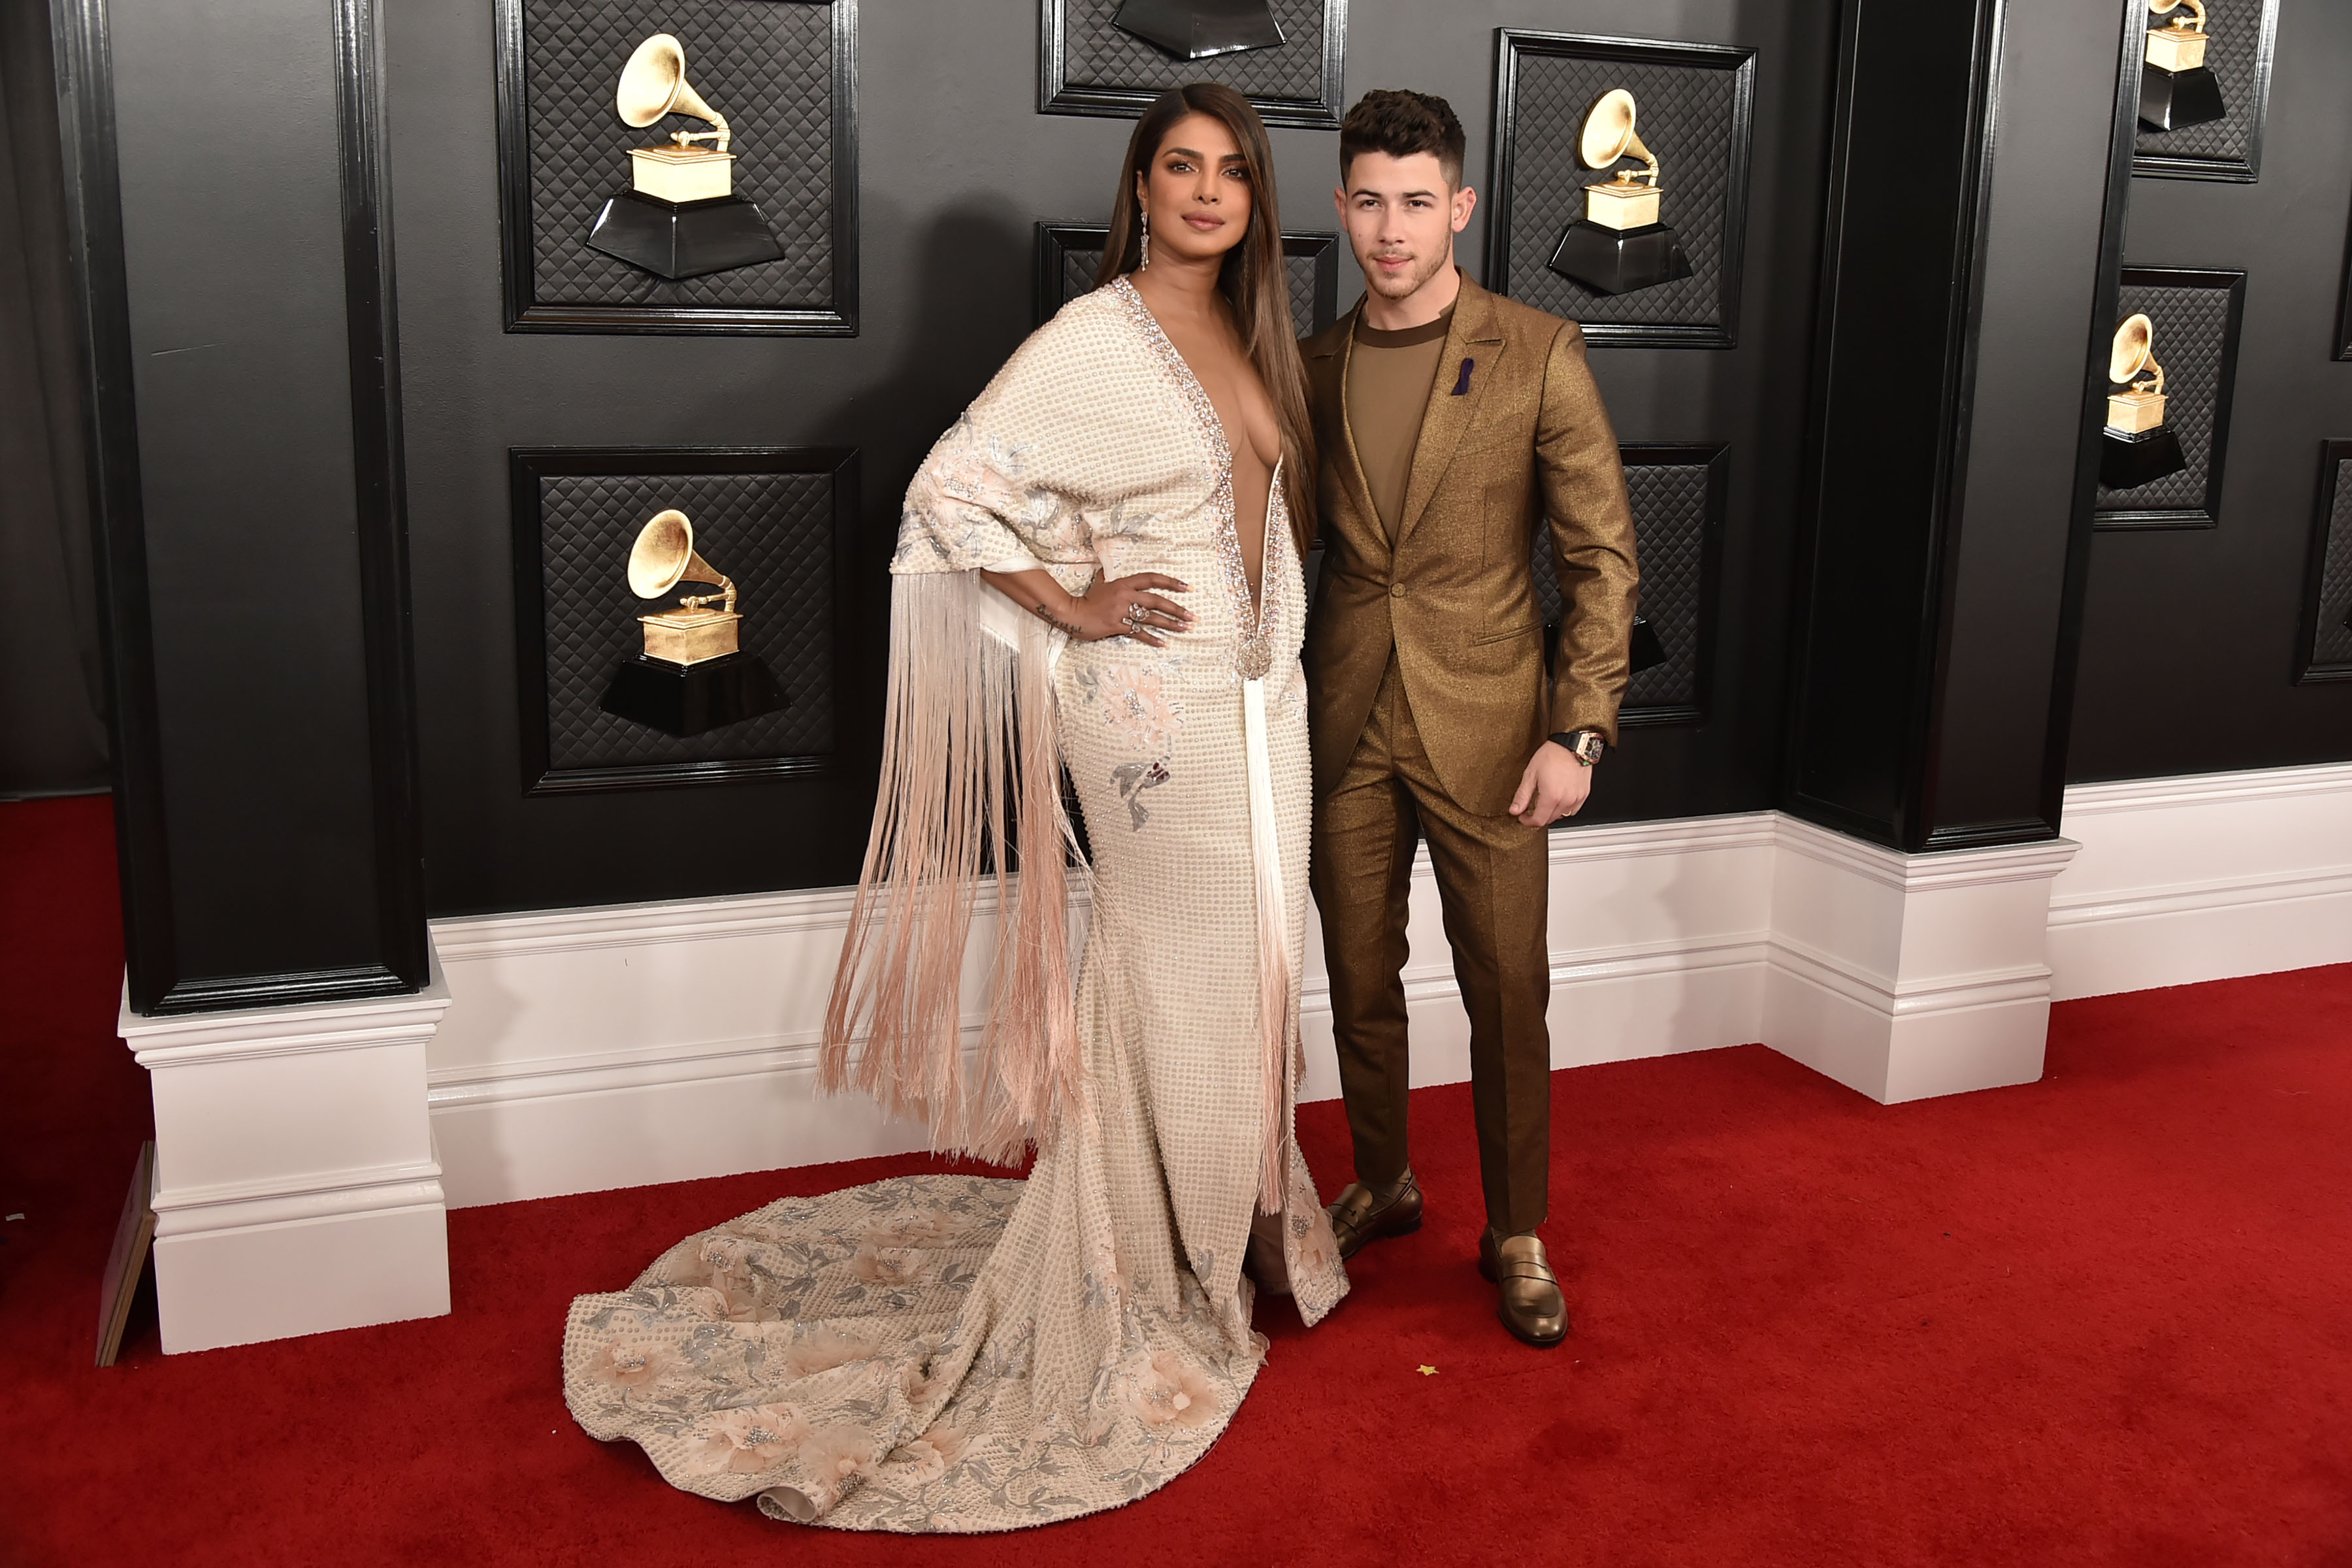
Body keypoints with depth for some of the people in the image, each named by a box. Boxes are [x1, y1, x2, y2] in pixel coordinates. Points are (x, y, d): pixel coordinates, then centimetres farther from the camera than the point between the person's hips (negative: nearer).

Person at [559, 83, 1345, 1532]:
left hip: (1267, 693, 7)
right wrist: (1072, 611, -16)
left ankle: (1238, 1222, 32)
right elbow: (950, 492, -17)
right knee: (1181, 970, 2)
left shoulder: (1254, 338, 10)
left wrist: (1287, 638, 10)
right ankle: (1159, 1257, 20)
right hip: (1157, 703, -7)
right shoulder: (1092, 339, -12)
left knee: (1253, 963, 14)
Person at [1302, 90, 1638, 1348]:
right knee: (1359, 980, 14)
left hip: (1483, 728, -3)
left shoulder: (1538, 356, -6)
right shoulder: (1315, 367, 5)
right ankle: (1381, 1185, 34)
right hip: (1346, 724, 4)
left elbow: (1603, 551, -6)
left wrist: (1578, 731, -12)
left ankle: (1515, 1234, 22)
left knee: (1508, 993, 4)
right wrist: (1285, 704, 9)